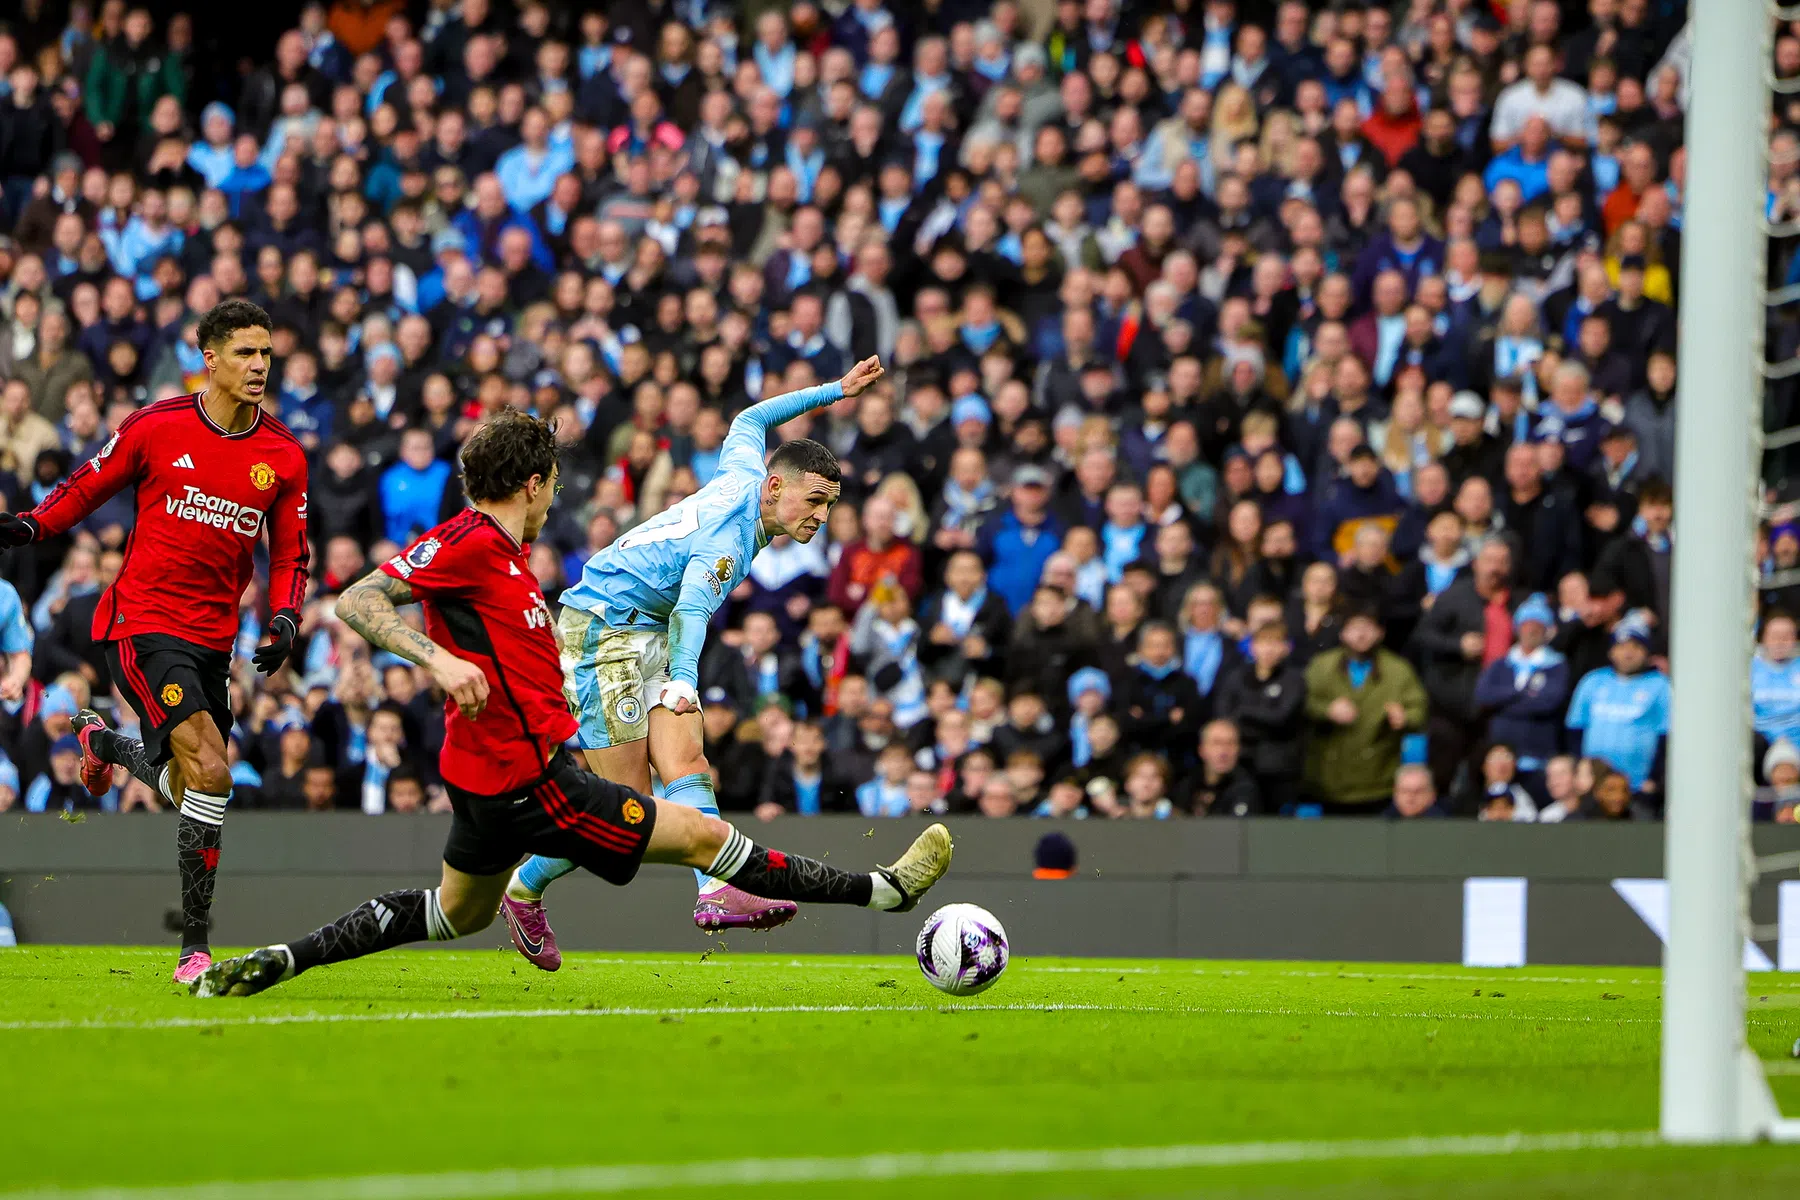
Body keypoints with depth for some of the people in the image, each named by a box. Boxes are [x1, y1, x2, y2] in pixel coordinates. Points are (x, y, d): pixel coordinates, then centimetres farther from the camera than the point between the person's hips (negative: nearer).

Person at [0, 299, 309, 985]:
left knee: (187, 792, 12)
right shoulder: (156, 427, -5)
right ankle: (195, 946, -13)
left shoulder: (284, 457, 4)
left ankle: (105, 743, 46)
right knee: (211, 774, -21)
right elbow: (87, 489, 6)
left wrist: (286, 620, -5)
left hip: (214, 640, 5)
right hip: (143, 625, -5)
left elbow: (290, 554, 13)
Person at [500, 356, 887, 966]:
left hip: (647, 634, 9)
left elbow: (748, 421, 27)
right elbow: (693, 608, -38)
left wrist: (834, 391, 32)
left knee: (686, 766, -13)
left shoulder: (744, 476, 5)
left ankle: (716, 892, -25)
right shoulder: (730, 537, -22)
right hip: (603, 627, -9)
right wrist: (683, 682, -54)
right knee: (627, 805, -14)